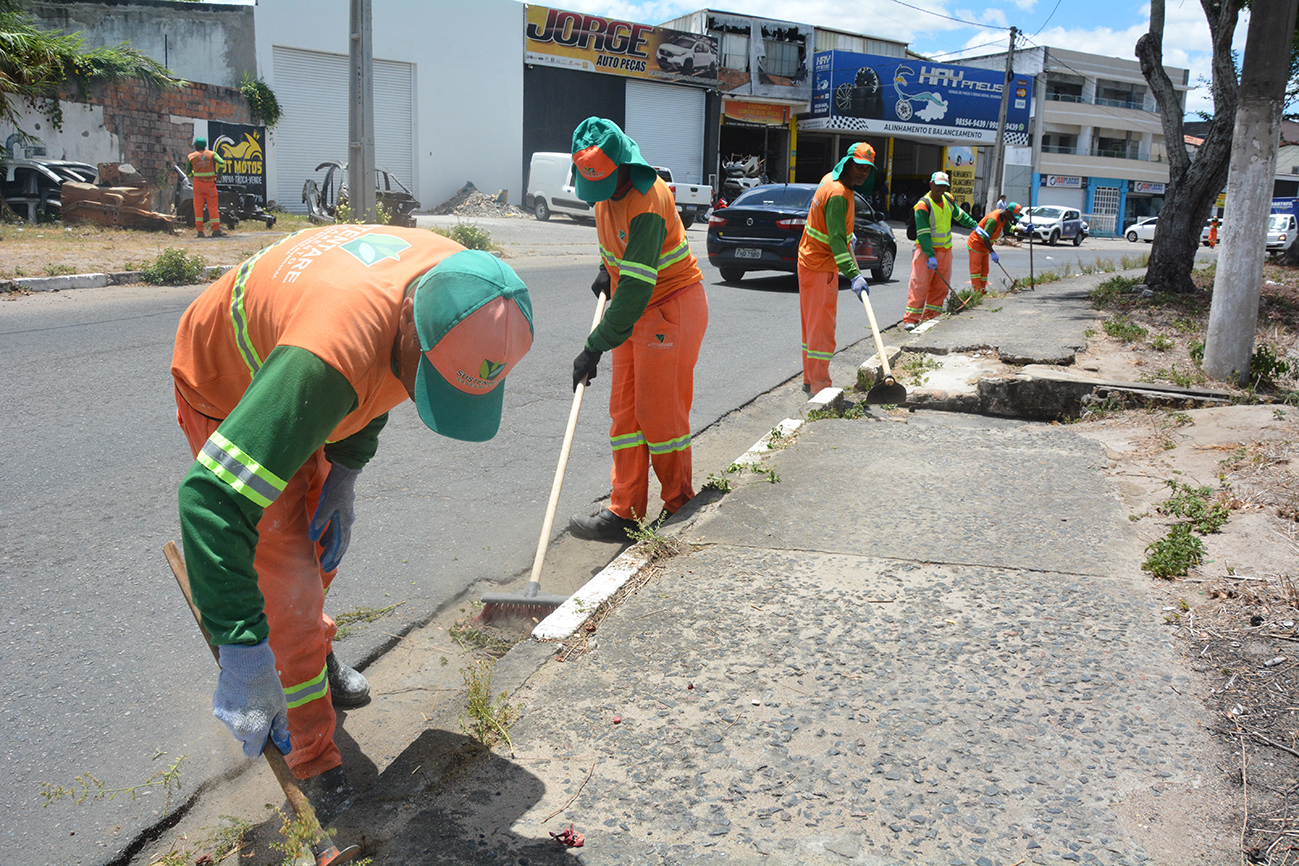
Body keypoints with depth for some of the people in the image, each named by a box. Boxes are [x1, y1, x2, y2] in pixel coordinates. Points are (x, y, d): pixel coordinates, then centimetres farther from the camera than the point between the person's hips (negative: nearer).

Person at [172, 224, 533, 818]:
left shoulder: (453, 284, -25)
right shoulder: (333, 352, -49)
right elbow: (213, 496, -49)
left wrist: (345, 468, -9)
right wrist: (243, 648, -49)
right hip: (230, 398, -6)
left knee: (325, 539, 20)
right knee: (288, 577, -9)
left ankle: (311, 655, 48)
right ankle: (309, 758, 9)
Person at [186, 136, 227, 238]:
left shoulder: (191, 157, 2)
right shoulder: (212, 154, 1)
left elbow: (188, 172, 8)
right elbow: (222, 163, -13)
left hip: (198, 184, 0)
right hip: (210, 184, 0)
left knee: (198, 207, 5)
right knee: (213, 207, 5)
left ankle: (200, 230, 0)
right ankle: (216, 229, 1)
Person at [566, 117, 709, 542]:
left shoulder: (647, 202, -28)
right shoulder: (607, 190, 0)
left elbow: (636, 288, -31)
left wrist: (596, 347, -31)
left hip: (672, 307, -9)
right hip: (634, 308, 9)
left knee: (659, 412, -3)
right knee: (624, 409, 6)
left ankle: (680, 507, 15)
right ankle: (625, 513, 10)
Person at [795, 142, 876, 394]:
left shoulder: (831, 179, 8)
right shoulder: (838, 194, -23)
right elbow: (836, 240, -31)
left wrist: (848, 234, 31)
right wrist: (854, 275, -36)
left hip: (812, 261, 10)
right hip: (819, 267, -10)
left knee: (814, 322, 14)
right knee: (821, 324, -9)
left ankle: (810, 378, 21)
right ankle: (819, 383, -7)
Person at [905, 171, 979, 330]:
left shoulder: (948, 199, 6)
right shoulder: (922, 206, -16)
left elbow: (959, 215, 27)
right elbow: (923, 234, -20)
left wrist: (975, 226, 26)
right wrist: (930, 256, -25)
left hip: (945, 250, 7)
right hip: (925, 251, -7)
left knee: (941, 286, 7)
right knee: (920, 284, -13)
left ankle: (930, 316, 15)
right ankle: (910, 318, -12)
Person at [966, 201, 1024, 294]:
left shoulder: (1004, 217, 1)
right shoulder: (993, 219, -29)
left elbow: (1010, 228, 16)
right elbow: (985, 237, -30)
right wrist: (992, 252, -28)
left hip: (985, 247, 10)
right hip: (976, 244, -10)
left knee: (984, 270, 8)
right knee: (976, 269, -11)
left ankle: (983, 292, 10)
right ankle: (977, 292, -14)